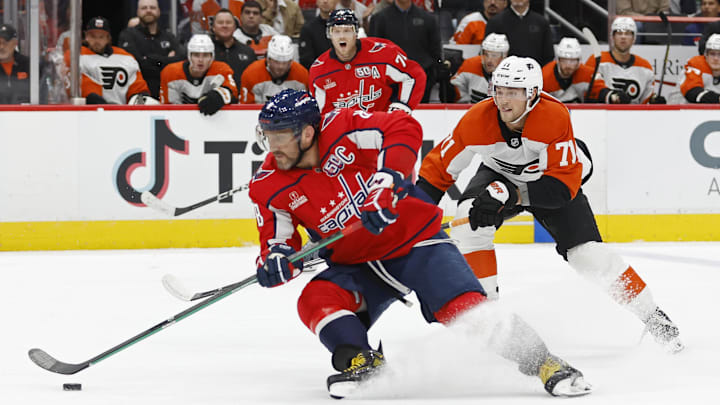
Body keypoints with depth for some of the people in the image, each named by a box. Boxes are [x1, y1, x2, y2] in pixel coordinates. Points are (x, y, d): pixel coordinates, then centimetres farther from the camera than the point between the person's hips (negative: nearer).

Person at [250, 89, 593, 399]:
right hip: (355, 265, 4)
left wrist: (385, 182, -34)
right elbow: (275, 241, -2)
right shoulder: (269, 187, -5)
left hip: (414, 237, -4)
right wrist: (276, 260, -25)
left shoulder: (341, 128, -17)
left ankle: (543, 363, -12)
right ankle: (363, 363, -11)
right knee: (315, 302, -24)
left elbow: (405, 130, -23)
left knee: (467, 310, -20)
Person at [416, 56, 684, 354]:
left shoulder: (555, 116, -36)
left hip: (548, 177, -2)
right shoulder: (476, 121, -29)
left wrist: (510, 194, -47)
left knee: (588, 254, -12)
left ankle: (652, 317, 6)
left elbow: (565, 184, -37)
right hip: (499, 174, 2)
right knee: (469, 220, -28)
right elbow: (439, 167, -18)